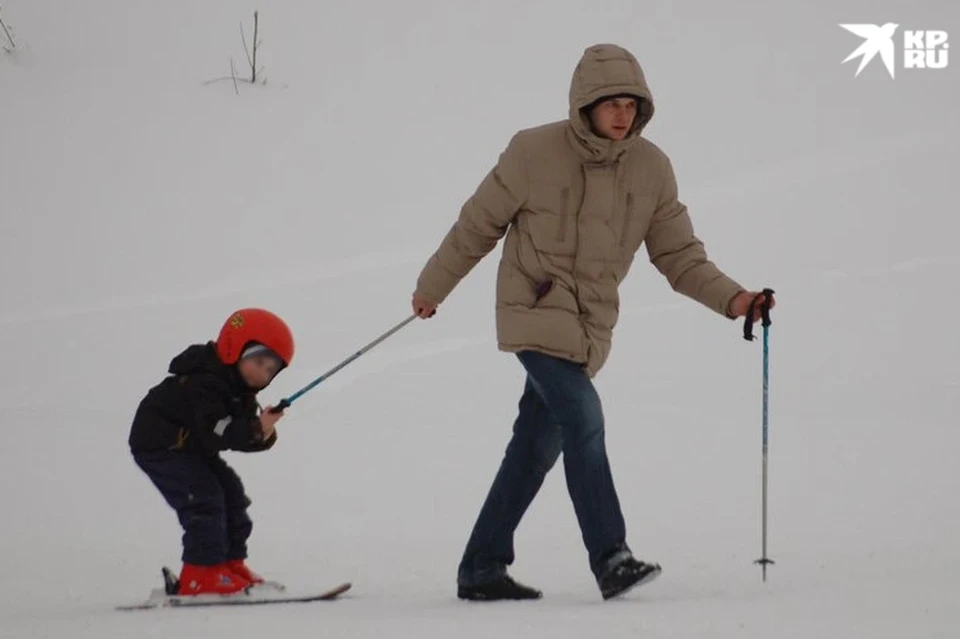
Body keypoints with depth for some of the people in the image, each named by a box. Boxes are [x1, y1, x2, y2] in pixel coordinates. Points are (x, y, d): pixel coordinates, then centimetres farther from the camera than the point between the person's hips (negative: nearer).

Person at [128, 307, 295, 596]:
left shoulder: (239, 390, 4)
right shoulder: (203, 383, -29)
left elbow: (240, 437, -1)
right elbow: (216, 432, -39)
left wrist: (264, 436, -22)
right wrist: (255, 429, -46)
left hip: (191, 448, 11)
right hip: (159, 445, -10)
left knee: (230, 493, 9)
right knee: (204, 499, -20)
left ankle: (230, 563, 16)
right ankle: (202, 573, -19)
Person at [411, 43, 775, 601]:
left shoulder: (651, 169, -1)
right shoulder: (534, 153, -10)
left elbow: (680, 256, 3)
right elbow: (478, 226, 2)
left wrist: (733, 299, -13)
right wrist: (432, 288, 12)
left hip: (591, 328, 5)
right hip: (536, 313, -5)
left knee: (538, 448, 9)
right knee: (583, 418, -22)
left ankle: (482, 568, 19)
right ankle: (611, 559, -24)